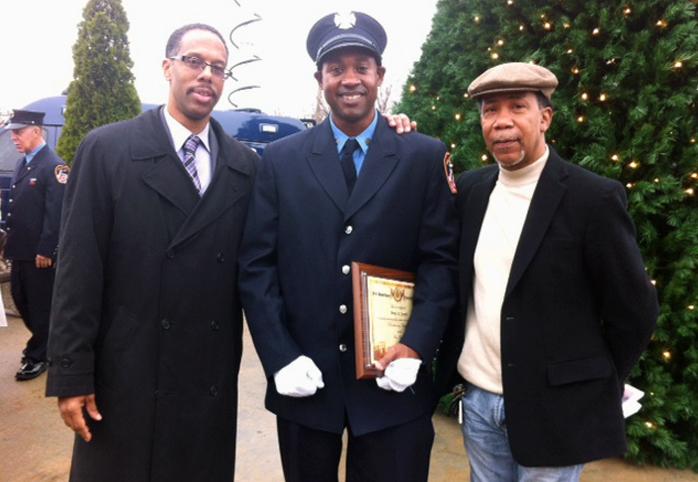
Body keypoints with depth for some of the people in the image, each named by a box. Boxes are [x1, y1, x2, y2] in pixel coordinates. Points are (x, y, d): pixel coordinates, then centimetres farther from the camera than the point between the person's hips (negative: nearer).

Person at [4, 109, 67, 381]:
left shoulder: (54, 166, -15)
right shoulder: (22, 164, 13)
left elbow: (56, 213, -19)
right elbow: (16, 205, 18)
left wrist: (45, 251, -20)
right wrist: (10, 240, 15)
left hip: (40, 253, -9)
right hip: (20, 249, 9)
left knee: (40, 304, 4)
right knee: (19, 298, 19)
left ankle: (38, 357, 19)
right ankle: (43, 341, 37)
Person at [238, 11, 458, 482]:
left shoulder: (426, 157, 1)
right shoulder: (281, 159, 2)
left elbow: (441, 260, -3)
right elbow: (256, 265, -1)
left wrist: (415, 346, -15)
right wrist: (280, 358, -9)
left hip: (393, 378, -1)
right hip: (304, 378, 2)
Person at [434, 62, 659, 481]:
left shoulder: (594, 197, -13)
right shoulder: (471, 188, 2)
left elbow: (635, 309, -7)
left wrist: (599, 385, 2)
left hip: (553, 409, -4)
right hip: (478, 400, 5)